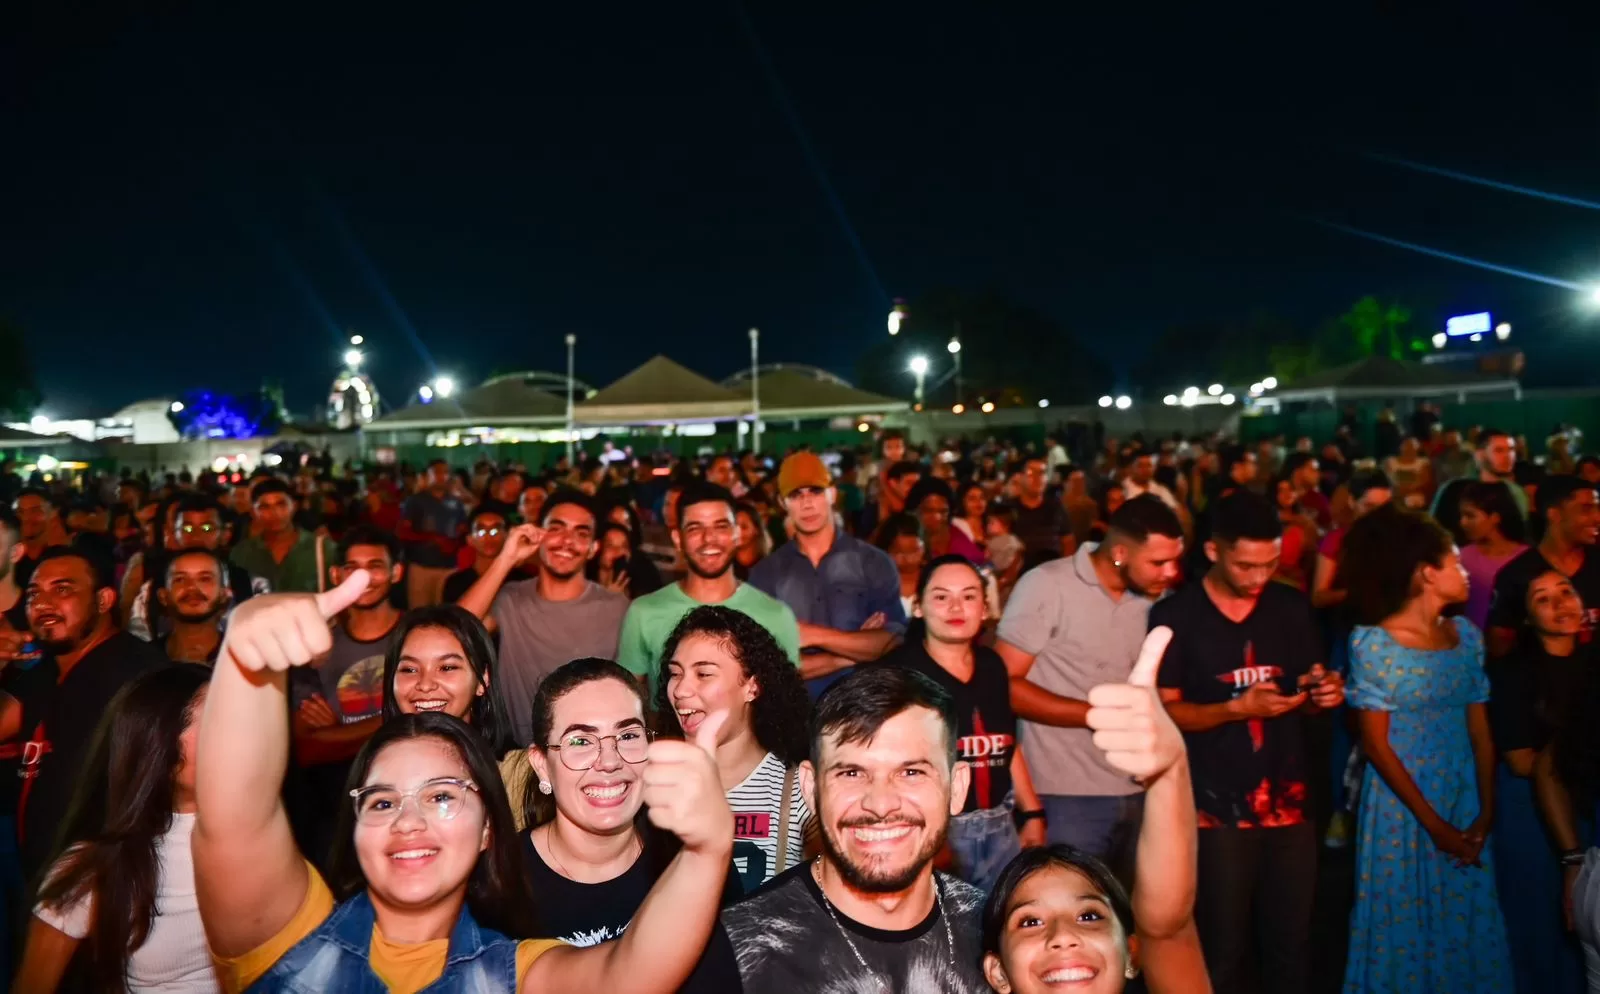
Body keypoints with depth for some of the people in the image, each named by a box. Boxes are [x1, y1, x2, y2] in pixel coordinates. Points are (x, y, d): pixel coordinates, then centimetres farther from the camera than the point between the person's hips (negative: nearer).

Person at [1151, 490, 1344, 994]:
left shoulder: (1292, 607, 5)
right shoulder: (1174, 616, -8)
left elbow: (1309, 689, 15)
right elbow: (1165, 711, -8)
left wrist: (1326, 691, -8)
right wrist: (1236, 709, -22)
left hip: (1289, 805, 4)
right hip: (1217, 810, -4)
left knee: (1291, 947, 13)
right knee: (1223, 952, 6)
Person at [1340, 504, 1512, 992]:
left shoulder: (1466, 635, 2)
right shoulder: (1372, 642, -14)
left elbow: (1480, 731, 3)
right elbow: (1376, 744, -12)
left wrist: (1486, 813, -5)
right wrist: (1433, 823, -12)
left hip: (1464, 799, 5)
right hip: (1402, 803, -5)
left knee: (1465, 923, 14)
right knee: (1406, 925, 8)